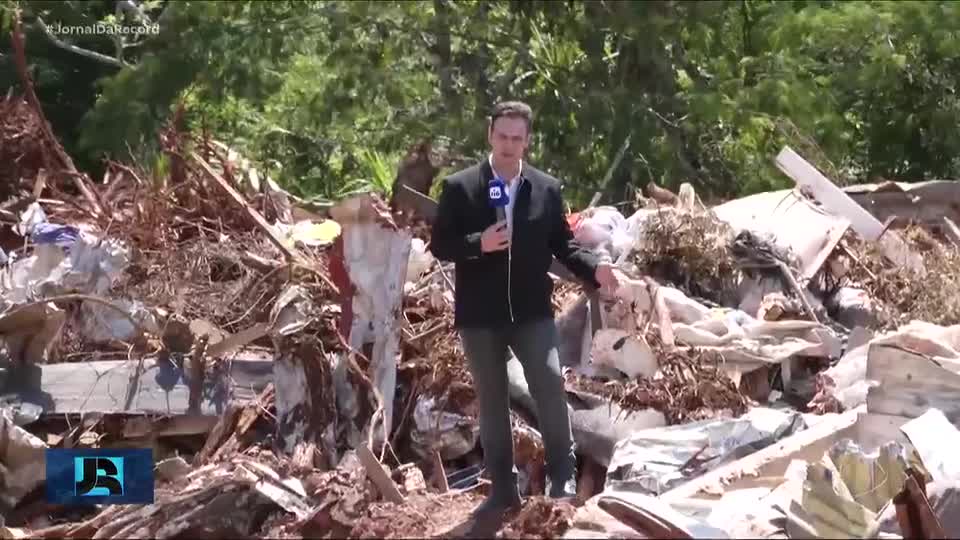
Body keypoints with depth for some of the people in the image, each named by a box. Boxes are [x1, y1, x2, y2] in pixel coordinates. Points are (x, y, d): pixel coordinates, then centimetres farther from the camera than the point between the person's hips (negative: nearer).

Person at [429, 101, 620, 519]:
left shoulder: (547, 189, 3)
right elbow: (439, 245, -2)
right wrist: (478, 244, -20)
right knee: (491, 401, 8)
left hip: (532, 310, 0)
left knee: (551, 385, -11)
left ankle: (562, 477, 5)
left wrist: (594, 269, -10)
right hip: (480, 315, 0)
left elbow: (562, 244, 7)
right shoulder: (459, 188, -2)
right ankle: (503, 488, 17)